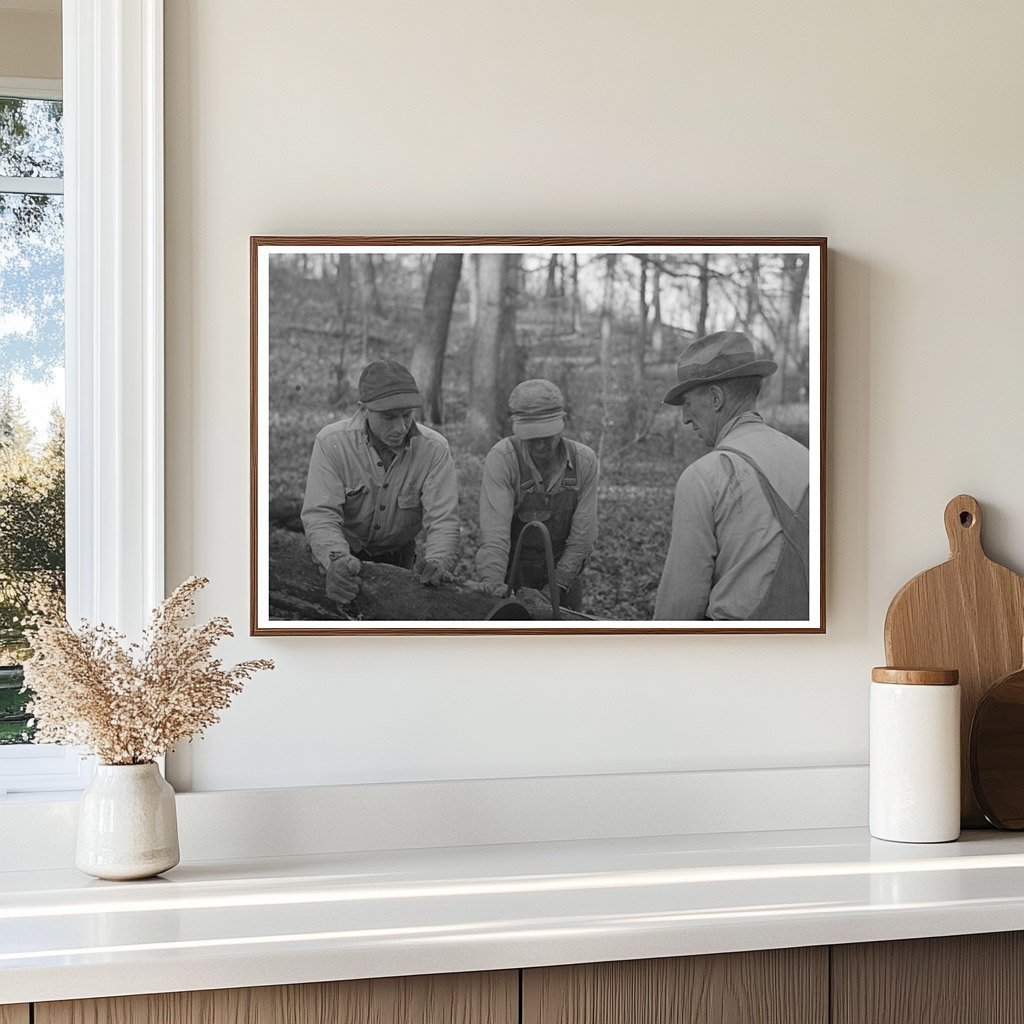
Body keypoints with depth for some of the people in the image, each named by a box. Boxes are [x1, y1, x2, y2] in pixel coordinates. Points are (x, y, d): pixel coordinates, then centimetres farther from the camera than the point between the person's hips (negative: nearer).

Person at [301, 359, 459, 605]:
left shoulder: (435, 449, -18)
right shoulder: (331, 443, -22)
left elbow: (442, 518, -21)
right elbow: (320, 514, -26)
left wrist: (438, 561, -44)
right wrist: (337, 559, -47)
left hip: (398, 556, 1)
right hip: (345, 551, -1)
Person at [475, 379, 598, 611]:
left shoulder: (584, 461, -12)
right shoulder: (501, 459, -21)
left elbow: (582, 536, -9)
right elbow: (494, 531, -29)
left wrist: (555, 587, -14)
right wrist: (492, 583, -41)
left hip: (564, 571, 3)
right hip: (514, 572, -2)